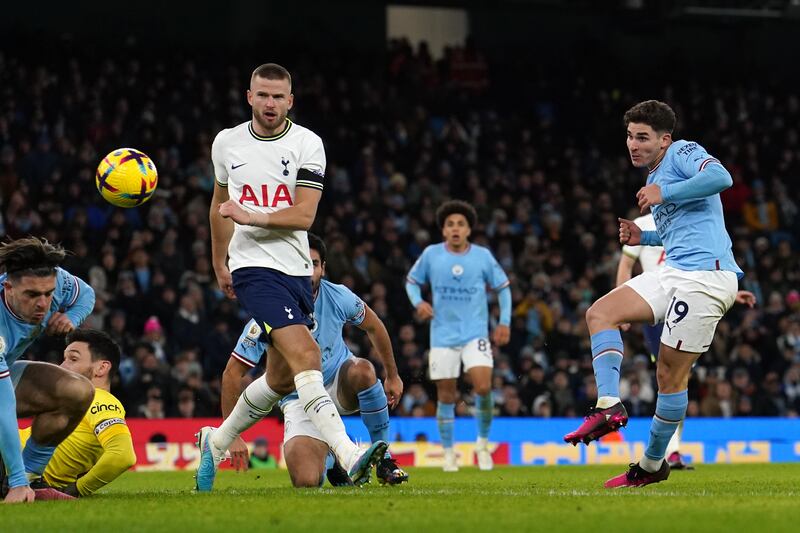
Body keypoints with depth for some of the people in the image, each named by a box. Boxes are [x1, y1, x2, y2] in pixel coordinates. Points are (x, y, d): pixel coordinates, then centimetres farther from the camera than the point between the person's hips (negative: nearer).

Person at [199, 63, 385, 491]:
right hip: (253, 267, -3)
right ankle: (348, 456, -33)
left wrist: (251, 216, -22)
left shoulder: (307, 143, -1)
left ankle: (216, 441, 35)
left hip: (296, 270, 3)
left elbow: (304, 215, -10)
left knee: (282, 378, 11)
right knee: (305, 356, -22)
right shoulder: (226, 143, 5)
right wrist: (219, 264, 28)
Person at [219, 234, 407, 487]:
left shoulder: (338, 297, -16)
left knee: (363, 370, -36)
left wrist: (392, 376, 12)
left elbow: (373, 326, 7)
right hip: (299, 399, -2)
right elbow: (232, 373, -17)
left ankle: (384, 459, -16)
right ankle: (330, 457, 18)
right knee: (306, 482, -23)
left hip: (340, 382, 2)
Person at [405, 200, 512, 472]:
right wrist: (418, 302, -7)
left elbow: (503, 287, 10)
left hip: (476, 334, -1)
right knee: (446, 396, 3)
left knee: (483, 387, -17)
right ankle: (448, 452, 18)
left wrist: (504, 322, 3)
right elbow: (412, 281, 13)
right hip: (443, 335, 1)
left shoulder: (482, 256, -1)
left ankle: (483, 443, 4)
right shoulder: (431, 255, -1)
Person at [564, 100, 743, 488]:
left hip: (706, 276, -9)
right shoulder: (656, 176, 22)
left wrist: (663, 193, -18)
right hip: (674, 273, 10)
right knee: (600, 313, -3)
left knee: (670, 374, -4)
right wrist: (643, 238, 15)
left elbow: (721, 178, -25)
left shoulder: (683, 153, -4)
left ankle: (653, 464, 3)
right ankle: (610, 407, -10)